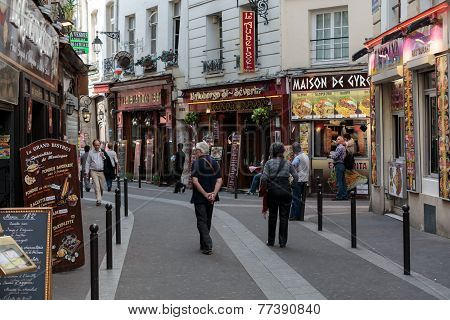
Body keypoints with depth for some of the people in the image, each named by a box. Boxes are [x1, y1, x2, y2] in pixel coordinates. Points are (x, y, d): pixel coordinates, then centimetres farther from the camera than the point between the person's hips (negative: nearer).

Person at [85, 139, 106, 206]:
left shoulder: (103, 152, 8)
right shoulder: (90, 152, 7)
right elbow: (88, 163, 10)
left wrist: (103, 157, -10)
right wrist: (86, 172, 5)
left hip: (102, 171, 2)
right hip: (94, 171, -2)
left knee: (101, 186, 7)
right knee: (97, 186, -12)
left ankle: (100, 197, 30)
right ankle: (99, 200, -14)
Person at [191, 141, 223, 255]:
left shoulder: (196, 163, -10)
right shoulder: (215, 163, 5)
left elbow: (195, 181, -18)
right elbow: (219, 180, -3)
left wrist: (205, 194, -16)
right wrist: (213, 194, -10)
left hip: (199, 197, -5)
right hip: (211, 198, 5)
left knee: (201, 221, -1)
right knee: (207, 221, 17)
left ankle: (208, 246, -12)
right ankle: (203, 245, 26)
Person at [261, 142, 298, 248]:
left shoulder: (269, 163, -3)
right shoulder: (288, 163, 2)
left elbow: (264, 178, -10)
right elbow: (296, 177, 0)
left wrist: (266, 186, 6)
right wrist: (292, 184, 16)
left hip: (273, 190, 0)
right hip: (285, 190, 0)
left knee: (272, 215, 11)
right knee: (284, 216, 5)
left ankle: (271, 240, 17)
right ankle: (282, 241, 5)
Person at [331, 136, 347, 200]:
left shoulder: (339, 147, -11)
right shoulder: (343, 147, 20)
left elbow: (335, 156, -17)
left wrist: (332, 154, 3)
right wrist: (333, 155, 13)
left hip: (339, 165, -10)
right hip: (342, 165, 10)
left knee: (339, 182, -9)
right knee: (343, 181, 10)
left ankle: (339, 196, -9)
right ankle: (344, 196, 12)